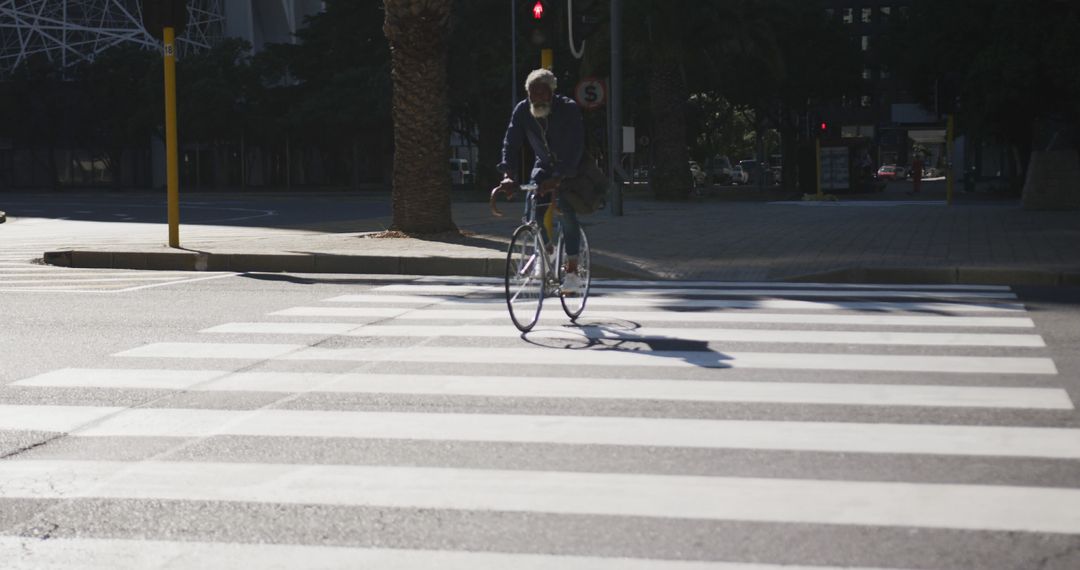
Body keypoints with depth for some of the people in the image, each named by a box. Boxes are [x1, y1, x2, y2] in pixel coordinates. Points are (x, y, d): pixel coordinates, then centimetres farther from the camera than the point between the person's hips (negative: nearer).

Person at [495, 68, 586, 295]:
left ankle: (572, 271, -21)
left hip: (572, 167, -4)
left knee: (567, 210, -22)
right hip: (544, 165, 4)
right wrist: (508, 175, -35)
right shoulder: (522, 111, -15)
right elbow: (511, 144, -18)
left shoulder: (569, 109, -27)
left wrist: (557, 178, -46)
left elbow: (575, 148, -34)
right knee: (536, 209, -17)